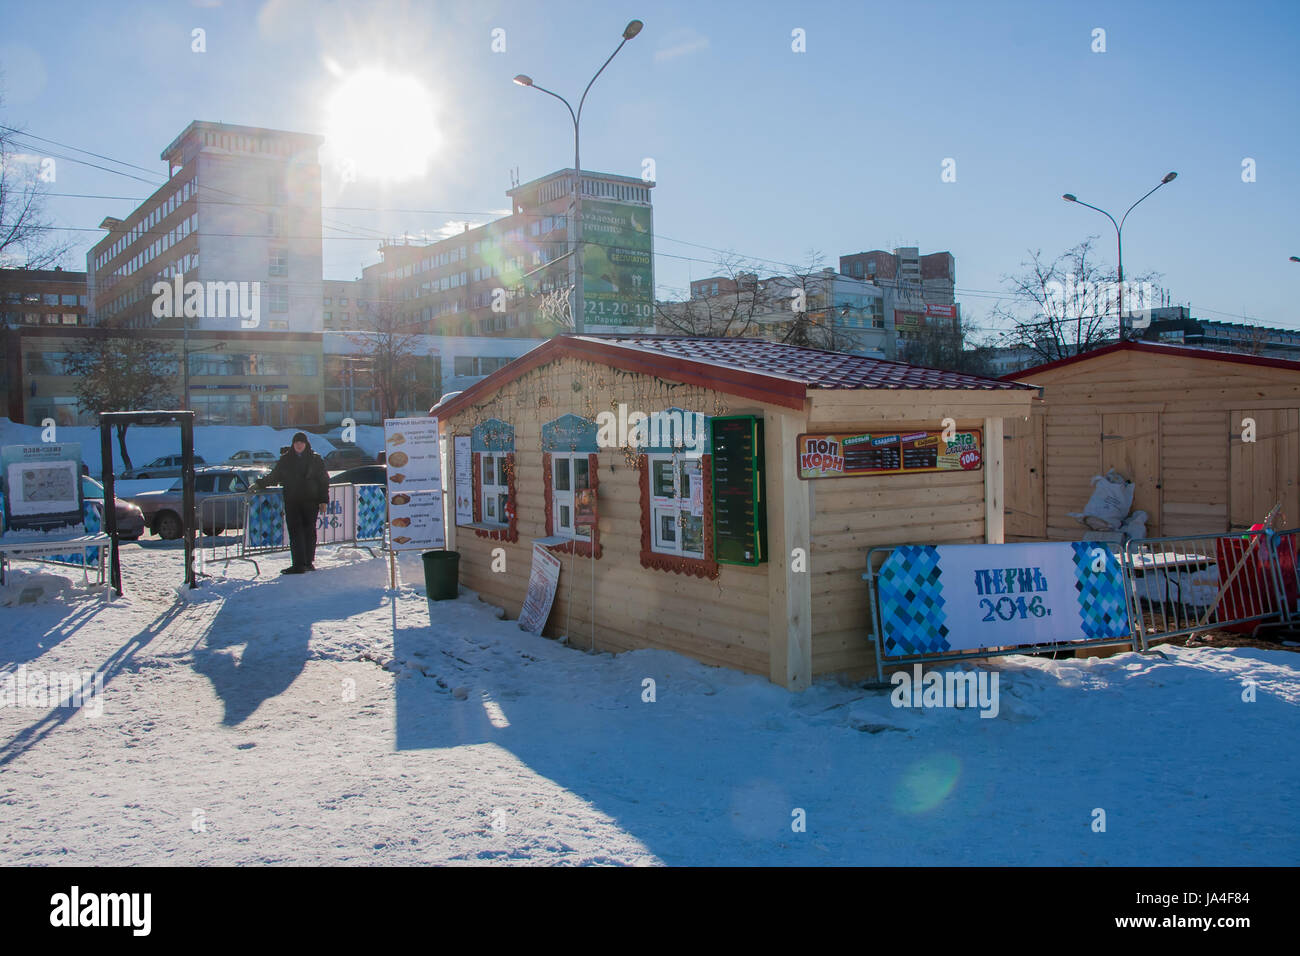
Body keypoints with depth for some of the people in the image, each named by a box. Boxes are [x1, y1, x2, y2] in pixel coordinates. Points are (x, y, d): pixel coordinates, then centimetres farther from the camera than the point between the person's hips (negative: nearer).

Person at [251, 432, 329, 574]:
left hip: (311, 502, -1)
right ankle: (298, 564, -6)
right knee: (295, 532, -5)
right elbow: (273, 477, 19)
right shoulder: (285, 460, 11)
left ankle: (309, 562, 10)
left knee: (309, 531, 2)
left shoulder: (315, 459, 6)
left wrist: (324, 501, 1)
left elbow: (324, 481, 7)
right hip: (292, 502, 1)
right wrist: (259, 484, 8)